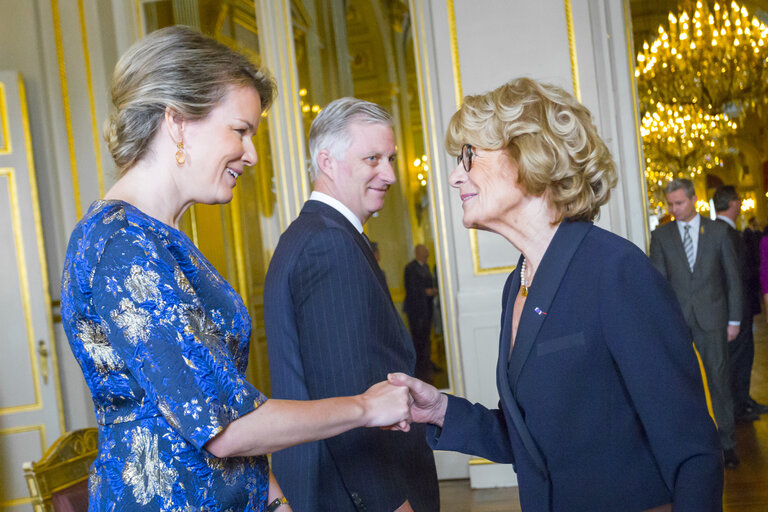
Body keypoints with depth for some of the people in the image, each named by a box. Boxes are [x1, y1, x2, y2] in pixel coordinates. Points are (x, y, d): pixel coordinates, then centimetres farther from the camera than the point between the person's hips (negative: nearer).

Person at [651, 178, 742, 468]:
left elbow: (732, 276, 6)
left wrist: (734, 319, 2)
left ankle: (726, 443, 15)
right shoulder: (660, 236, 5)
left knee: (719, 379, 4)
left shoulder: (717, 231, 5)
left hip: (711, 316, 0)